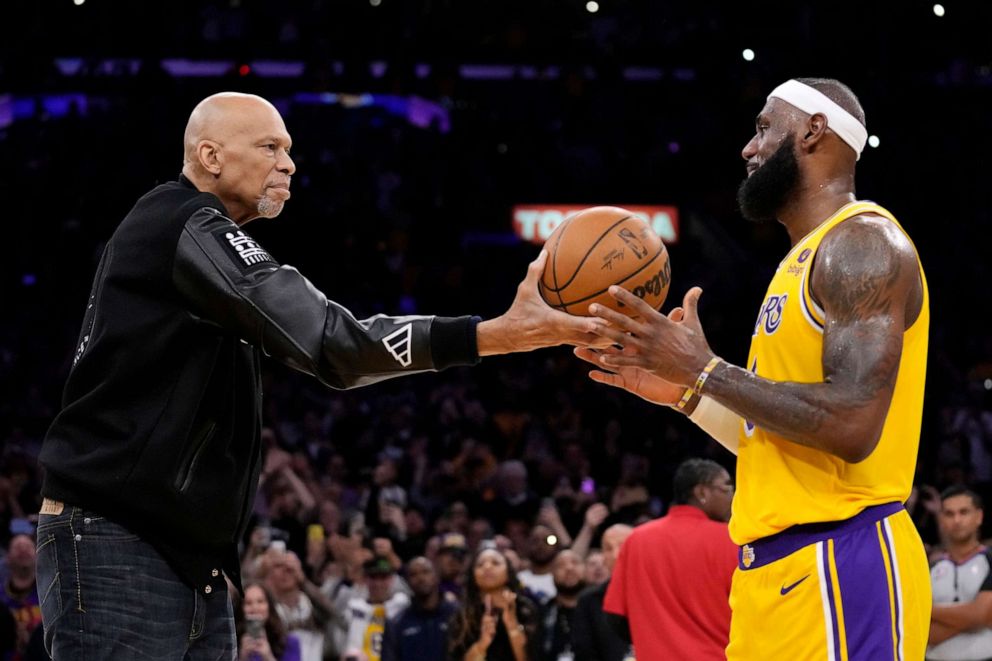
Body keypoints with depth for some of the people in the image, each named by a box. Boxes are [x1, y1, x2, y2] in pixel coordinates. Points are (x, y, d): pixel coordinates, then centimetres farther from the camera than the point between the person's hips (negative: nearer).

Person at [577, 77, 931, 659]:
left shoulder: (862, 242, -10)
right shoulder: (806, 261, 21)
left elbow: (851, 426, -22)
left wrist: (704, 369, -15)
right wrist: (683, 393, 16)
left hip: (840, 564, -10)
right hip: (778, 567, 10)